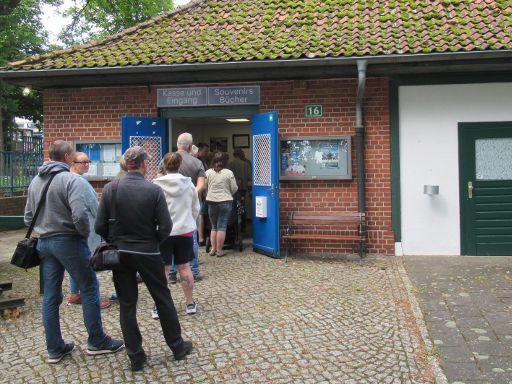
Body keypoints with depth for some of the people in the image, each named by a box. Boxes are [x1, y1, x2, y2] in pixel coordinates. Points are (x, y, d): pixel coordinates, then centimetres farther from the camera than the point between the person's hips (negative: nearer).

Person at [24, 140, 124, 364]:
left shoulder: (35, 182, 9)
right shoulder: (71, 179, -14)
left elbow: (28, 216, 13)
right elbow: (79, 215, -24)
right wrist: (85, 234, -7)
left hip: (44, 243, 7)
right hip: (68, 241, -7)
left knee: (50, 296, 10)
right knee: (89, 289, 6)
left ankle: (54, 348, 18)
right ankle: (97, 341, 13)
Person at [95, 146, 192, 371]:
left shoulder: (110, 188, -7)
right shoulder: (154, 190, -12)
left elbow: (100, 226, -5)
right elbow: (165, 226, -12)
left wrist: (115, 241, 12)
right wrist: (154, 242, 7)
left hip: (120, 253, 2)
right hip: (148, 253, -2)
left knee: (127, 305, 11)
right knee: (163, 300, 14)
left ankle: (136, 357, 17)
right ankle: (177, 347, 26)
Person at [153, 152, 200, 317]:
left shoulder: (157, 185, -10)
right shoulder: (189, 184, -2)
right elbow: (196, 208, 7)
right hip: (185, 230, 2)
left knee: (162, 269, 3)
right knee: (184, 267, 11)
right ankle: (190, 304, 18)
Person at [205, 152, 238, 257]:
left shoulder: (208, 172, -2)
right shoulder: (229, 173, -6)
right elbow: (234, 189, -3)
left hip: (211, 202, 2)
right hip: (225, 202, -2)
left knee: (214, 226, 15)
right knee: (222, 226, 2)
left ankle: (213, 249, 12)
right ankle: (219, 250, 3)